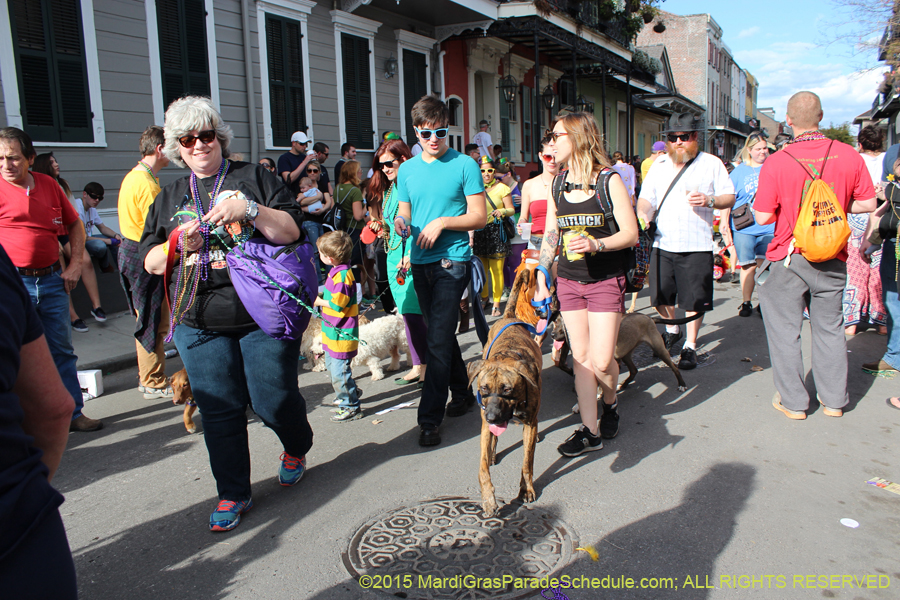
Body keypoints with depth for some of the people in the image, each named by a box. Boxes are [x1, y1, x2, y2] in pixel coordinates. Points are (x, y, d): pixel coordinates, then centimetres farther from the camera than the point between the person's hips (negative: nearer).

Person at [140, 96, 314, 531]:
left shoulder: (253, 178, 5)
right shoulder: (170, 197, 15)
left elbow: (291, 231, -4)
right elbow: (151, 263, 13)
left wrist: (249, 209, -18)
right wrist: (178, 244, -7)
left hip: (263, 313, -3)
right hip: (200, 323, 3)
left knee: (274, 399, 0)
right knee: (219, 410, 5)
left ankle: (297, 449, 34)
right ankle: (232, 493, 21)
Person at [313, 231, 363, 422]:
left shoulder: (342, 275, -24)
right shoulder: (338, 271, 7)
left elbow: (337, 304, -23)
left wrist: (318, 301, -10)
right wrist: (320, 298, 8)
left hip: (341, 333, -11)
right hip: (333, 331, 11)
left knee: (339, 370, -2)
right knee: (331, 362, 25)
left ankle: (350, 407, 12)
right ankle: (350, 392, 42)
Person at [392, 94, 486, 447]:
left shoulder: (464, 165, -3)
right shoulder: (407, 169, 11)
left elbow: (479, 217, -4)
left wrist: (442, 222, -17)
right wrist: (401, 223, -7)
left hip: (452, 261, -5)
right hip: (420, 262, 6)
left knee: (438, 339, -9)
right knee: (441, 334, 15)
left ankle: (430, 417, -1)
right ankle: (461, 392, 32)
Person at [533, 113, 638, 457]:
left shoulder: (609, 180, -6)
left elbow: (631, 234, -8)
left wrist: (597, 244, -25)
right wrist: (542, 279, 10)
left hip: (606, 280, -4)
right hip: (568, 280, 4)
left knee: (602, 360, -6)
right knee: (580, 357, 3)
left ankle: (610, 404, 26)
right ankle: (590, 431, 11)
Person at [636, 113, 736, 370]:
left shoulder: (711, 163, 3)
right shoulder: (659, 165, 13)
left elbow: (730, 197, 4)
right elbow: (646, 198, 14)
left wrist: (709, 200, -17)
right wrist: (643, 215, -8)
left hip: (697, 245, -3)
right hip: (663, 243, 4)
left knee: (694, 300, 1)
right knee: (661, 296, 10)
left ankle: (690, 346, 16)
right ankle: (672, 330, 36)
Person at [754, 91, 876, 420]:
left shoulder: (776, 162, -14)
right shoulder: (849, 155, -4)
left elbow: (763, 217, -12)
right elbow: (868, 203, 3)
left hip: (790, 257, -3)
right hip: (832, 258, 4)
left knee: (785, 328, 8)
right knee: (829, 327, 16)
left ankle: (793, 401, 15)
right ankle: (834, 400, 26)